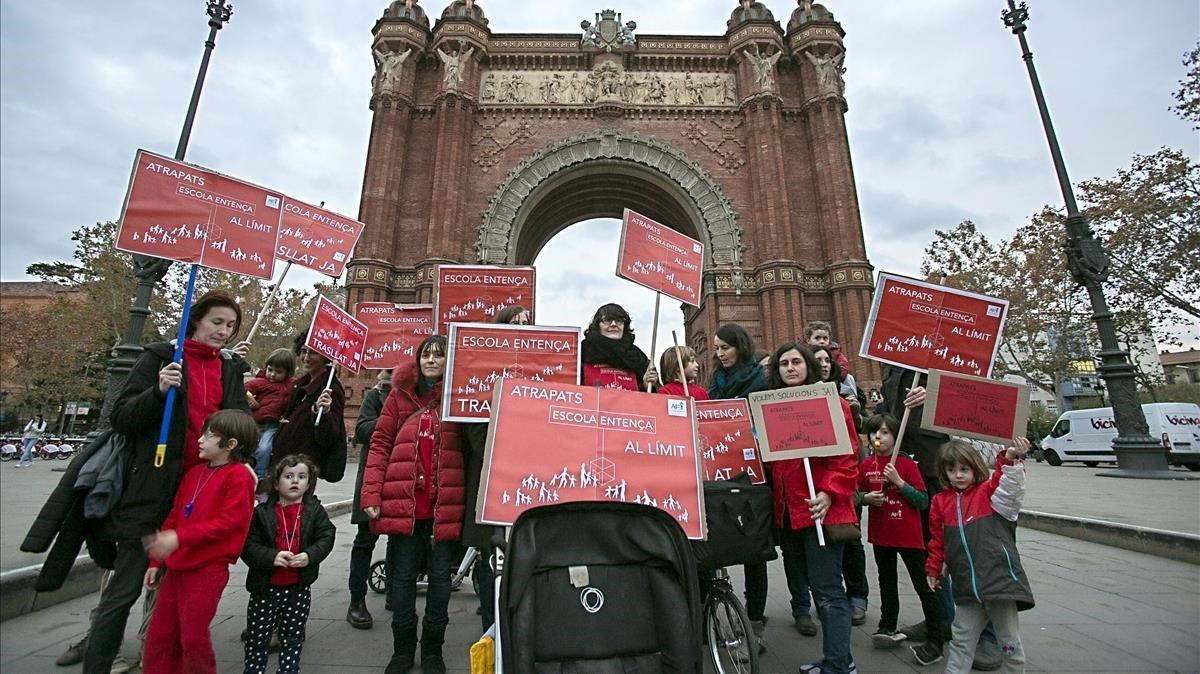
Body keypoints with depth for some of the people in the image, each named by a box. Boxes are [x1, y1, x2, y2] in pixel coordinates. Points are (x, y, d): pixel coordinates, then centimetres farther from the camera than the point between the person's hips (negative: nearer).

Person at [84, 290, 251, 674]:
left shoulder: (230, 368, 9)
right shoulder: (161, 357, -1)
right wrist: (158, 391, -22)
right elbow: (120, 418, -7)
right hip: (153, 490, -4)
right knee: (125, 589, 5)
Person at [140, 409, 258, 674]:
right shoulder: (194, 473, 13)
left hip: (208, 569, -8)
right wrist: (157, 562, 18)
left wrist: (179, 538, -24)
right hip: (177, 566, 8)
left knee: (193, 637, -1)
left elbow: (229, 521, -22)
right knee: (159, 633, 15)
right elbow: (173, 517, 18)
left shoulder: (239, 476, -14)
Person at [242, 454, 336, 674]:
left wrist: (309, 555, -22)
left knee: (293, 637, 15)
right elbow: (249, 545, -10)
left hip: (299, 588, 1)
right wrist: (272, 556, -24)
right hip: (266, 587, -1)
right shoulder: (262, 512, -5)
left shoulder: (315, 510, -2)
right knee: (257, 637, 12)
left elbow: (326, 537, -6)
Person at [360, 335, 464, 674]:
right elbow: (380, 443, 3)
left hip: (445, 504, -1)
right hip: (403, 503, 1)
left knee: (440, 576, 11)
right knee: (403, 576, 13)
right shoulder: (400, 394, 5)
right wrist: (371, 494, -5)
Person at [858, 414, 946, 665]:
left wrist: (898, 481, -23)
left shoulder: (907, 464, -11)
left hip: (909, 536, -4)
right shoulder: (865, 465, -1)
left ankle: (936, 639, 18)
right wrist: (867, 498, -12)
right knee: (887, 581, 19)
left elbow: (923, 501, -12)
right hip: (880, 535, 4)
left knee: (923, 586, 5)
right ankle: (888, 627, 34)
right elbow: (858, 494, 10)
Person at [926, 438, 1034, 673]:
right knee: (961, 639, 14)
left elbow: (1010, 488, -24)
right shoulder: (941, 501, 7)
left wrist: (1011, 459, -40)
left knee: (1009, 641, 11)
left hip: (999, 579, -3)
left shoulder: (989, 491, -1)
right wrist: (933, 569, 16)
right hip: (966, 586, 4)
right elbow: (938, 541, 14)